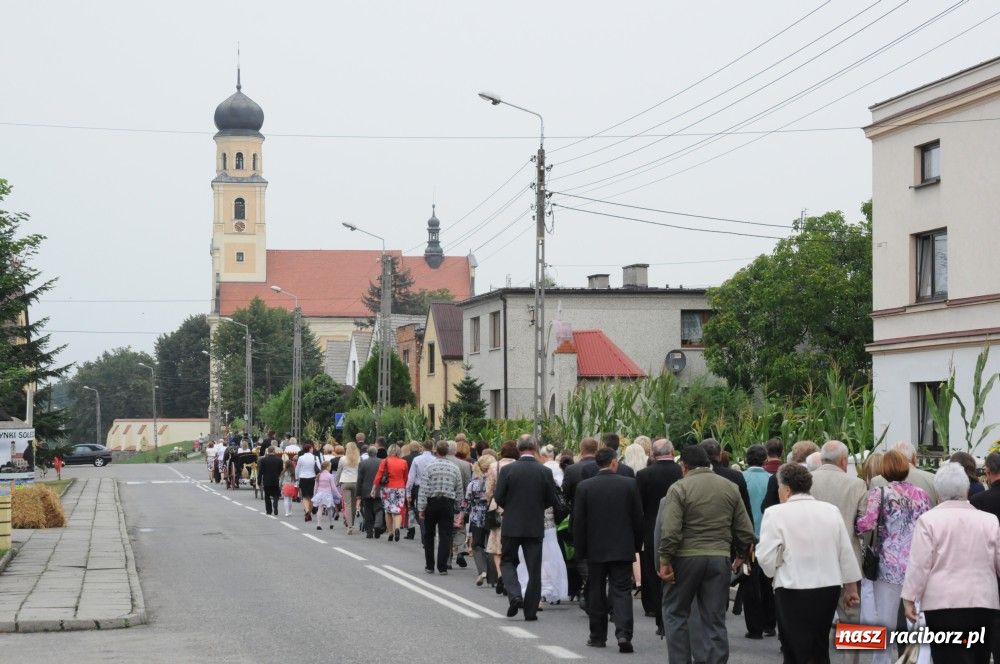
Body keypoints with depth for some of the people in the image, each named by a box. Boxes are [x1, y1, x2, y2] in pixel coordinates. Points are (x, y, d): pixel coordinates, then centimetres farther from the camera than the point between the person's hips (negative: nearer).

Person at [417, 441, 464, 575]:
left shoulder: (429, 467, -7)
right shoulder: (454, 468, 2)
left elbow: (424, 489, -10)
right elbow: (460, 490, 6)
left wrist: (421, 508, -7)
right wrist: (458, 507, 15)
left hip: (432, 503, -1)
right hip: (448, 503, 1)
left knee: (428, 536, 12)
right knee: (445, 536, 2)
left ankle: (429, 566, 15)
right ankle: (442, 567, -2)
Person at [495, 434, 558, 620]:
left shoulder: (507, 470, -10)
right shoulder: (545, 472, -7)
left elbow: (498, 498, -7)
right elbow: (551, 500, 0)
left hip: (511, 525, -1)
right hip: (535, 526, 1)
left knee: (507, 561, 15)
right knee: (534, 569, 8)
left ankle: (515, 595, -8)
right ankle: (530, 610, 9)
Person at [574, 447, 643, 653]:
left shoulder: (584, 487, -4)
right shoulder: (629, 484, -4)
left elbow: (578, 521, -2)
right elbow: (638, 518, 0)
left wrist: (580, 549, 8)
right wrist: (637, 545, 12)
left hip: (595, 550, 1)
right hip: (622, 549, 0)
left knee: (596, 593, 11)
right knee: (621, 591, 0)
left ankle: (598, 636, 15)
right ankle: (623, 633, -16)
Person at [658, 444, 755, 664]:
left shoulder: (679, 488, -7)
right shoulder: (730, 488, 7)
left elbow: (670, 530, -15)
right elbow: (745, 530, 8)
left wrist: (665, 561, -10)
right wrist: (742, 555, 21)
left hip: (686, 557, -3)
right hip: (720, 558, 4)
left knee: (675, 613, 10)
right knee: (715, 619, 7)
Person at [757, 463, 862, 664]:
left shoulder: (776, 513, -8)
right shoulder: (831, 511, 6)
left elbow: (766, 558, -11)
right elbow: (846, 553, 10)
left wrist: (773, 572, 10)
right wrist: (851, 588, 18)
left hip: (793, 590, -5)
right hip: (830, 587, 5)